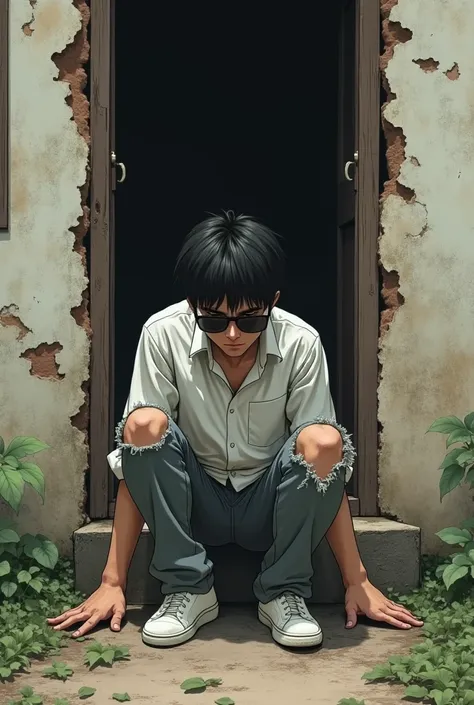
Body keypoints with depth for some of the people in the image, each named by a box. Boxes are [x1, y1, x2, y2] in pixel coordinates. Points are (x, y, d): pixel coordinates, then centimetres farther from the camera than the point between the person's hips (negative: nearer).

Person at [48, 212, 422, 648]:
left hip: (270, 508, 0)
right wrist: (113, 582, -18)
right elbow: (138, 444, -17)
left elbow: (328, 458, -13)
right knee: (146, 424, -28)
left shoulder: (301, 344, -17)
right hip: (194, 506, 0)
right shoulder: (163, 335, -18)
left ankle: (284, 594, -11)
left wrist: (356, 580, -14)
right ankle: (187, 590, -14)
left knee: (324, 439, -30)